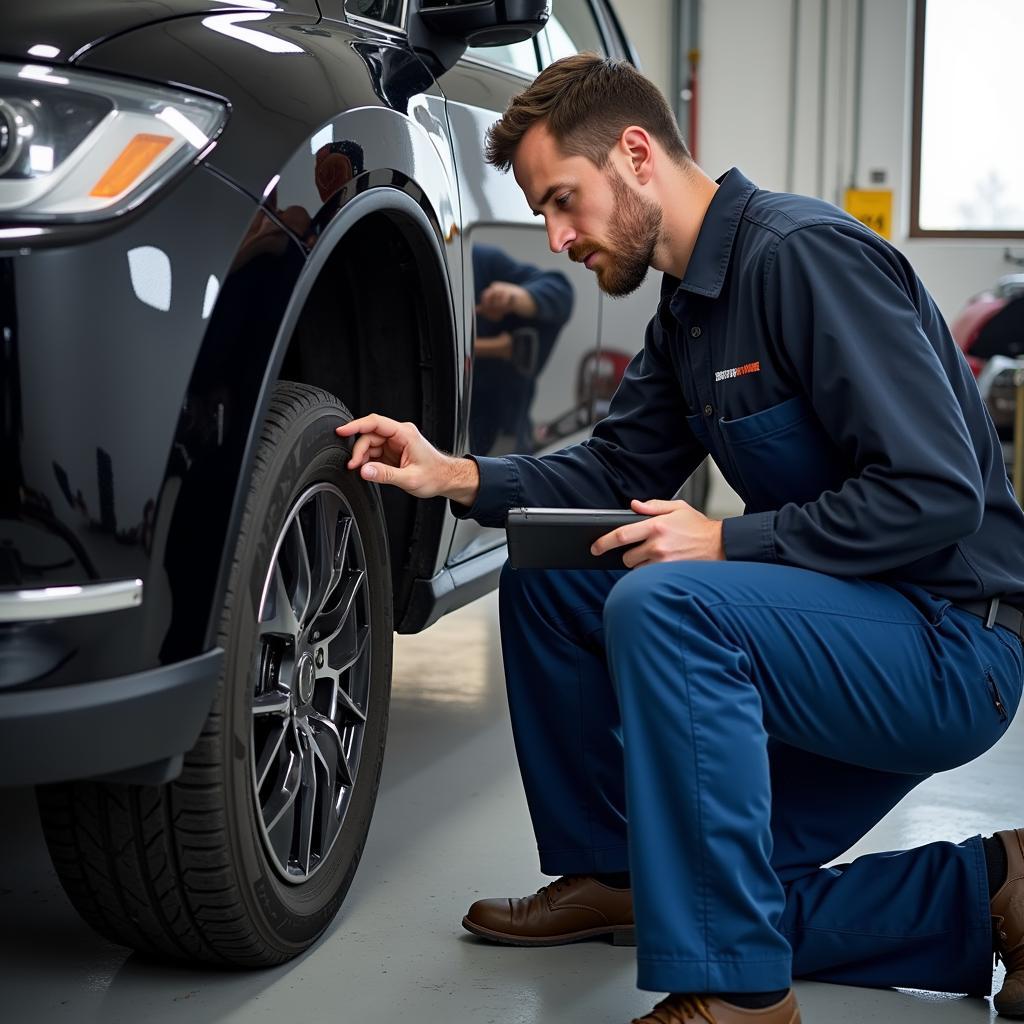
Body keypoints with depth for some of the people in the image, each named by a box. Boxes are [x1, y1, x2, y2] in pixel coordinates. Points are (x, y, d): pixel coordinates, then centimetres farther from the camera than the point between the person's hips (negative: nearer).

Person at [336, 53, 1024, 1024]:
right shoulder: (687, 308, 11)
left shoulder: (805, 254, -19)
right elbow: (614, 468, 15)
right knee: (544, 570, 8)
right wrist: (459, 477, 0)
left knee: (663, 604, -32)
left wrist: (727, 542, -21)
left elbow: (939, 491, -25)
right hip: (848, 628, 10)